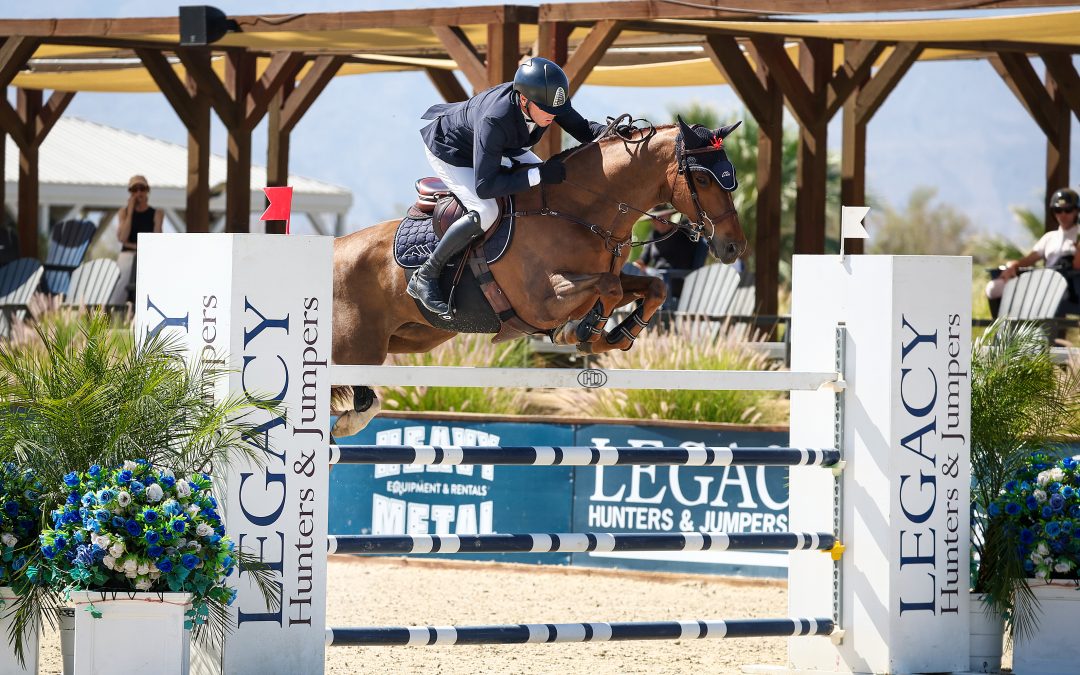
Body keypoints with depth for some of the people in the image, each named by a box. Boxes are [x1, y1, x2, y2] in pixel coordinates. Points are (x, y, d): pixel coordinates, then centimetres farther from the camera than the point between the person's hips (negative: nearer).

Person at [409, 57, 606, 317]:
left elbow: (582, 129, -6)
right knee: (486, 212, -28)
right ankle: (425, 276, -15)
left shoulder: (548, 97, -25)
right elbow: (484, 187, -43)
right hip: (449, 152, -8)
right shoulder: (494, 120, -45)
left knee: (553, 188, 5)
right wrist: (538, 175, -45)